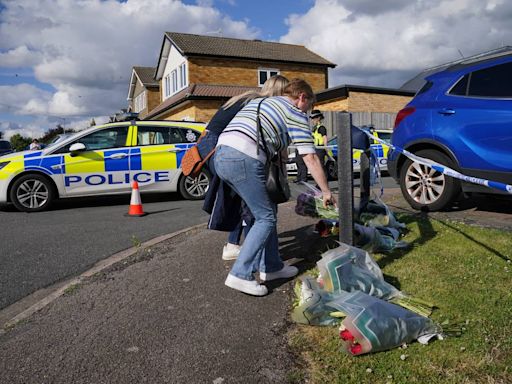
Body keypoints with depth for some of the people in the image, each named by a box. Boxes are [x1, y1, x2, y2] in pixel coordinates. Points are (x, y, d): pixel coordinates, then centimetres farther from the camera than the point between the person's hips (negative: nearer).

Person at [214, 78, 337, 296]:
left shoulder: (258, 102, 31)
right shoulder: (295, 113, 8)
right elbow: (310, 158, 4)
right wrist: (326, 192, 12)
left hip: (221, 154, 8)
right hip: (244, 159, -8)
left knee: (267, 211, 18)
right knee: (266, 218, 2)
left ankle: (270, 267, 24)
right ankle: (240, 274, -1)